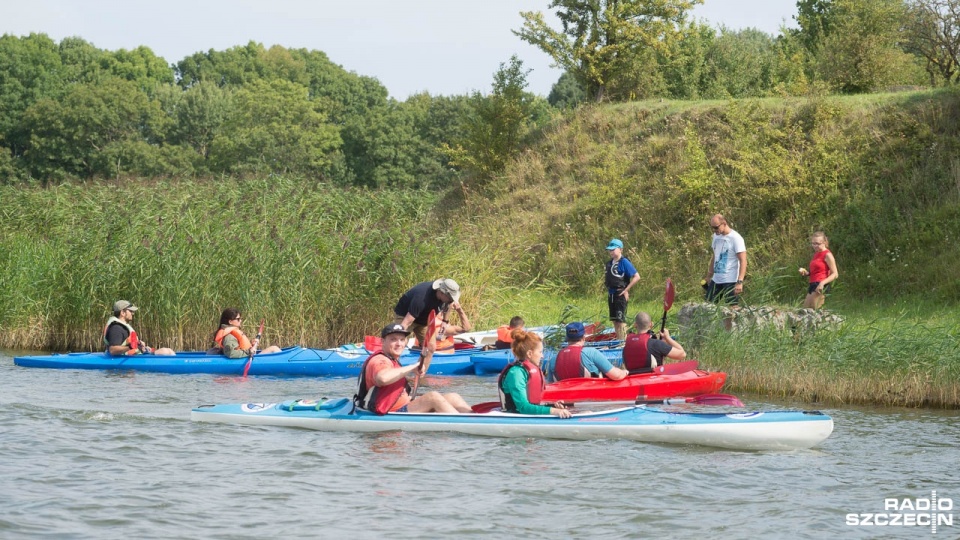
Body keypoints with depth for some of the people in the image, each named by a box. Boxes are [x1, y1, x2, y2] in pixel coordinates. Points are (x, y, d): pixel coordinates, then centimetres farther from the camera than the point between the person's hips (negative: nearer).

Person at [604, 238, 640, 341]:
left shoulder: (624, 262, -11)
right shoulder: (609, 263, 12)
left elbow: (637, 277, -13)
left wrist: (626, 290, -13)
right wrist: (609, 293, 15)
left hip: (620, 295, -8)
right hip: (611, 295, 8)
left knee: (621, 320, -8)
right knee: (614, 320, 12)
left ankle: (623, 341, -6)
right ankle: (618, 340, 19)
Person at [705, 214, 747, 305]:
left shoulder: (736, 238, -13)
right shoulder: (716, 236, 10)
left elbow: (743, 261, -16)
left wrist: (740, 282, -23)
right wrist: (709, 275, 19)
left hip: (730, 281, -7)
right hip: (716, 280, 7)